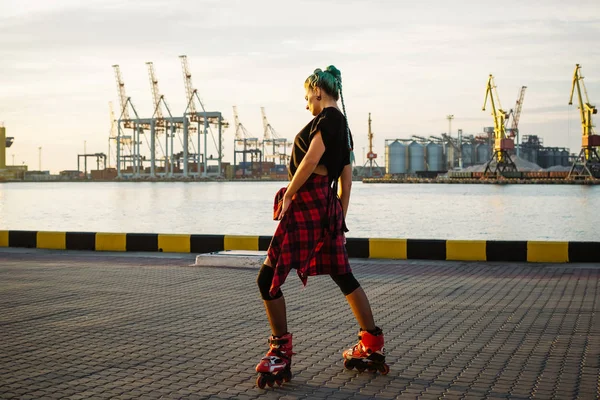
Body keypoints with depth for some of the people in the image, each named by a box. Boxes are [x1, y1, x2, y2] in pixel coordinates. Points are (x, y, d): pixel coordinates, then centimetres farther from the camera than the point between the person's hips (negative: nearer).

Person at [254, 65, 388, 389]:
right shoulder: (343, 126, 19)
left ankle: (280, 354, -2)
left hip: (308, 201, -10)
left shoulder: (328, 118, -9)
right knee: (344, 277, 15)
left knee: (269, 279, -6)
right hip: (326, 205, 10)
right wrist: (340, 219, 23)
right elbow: (347, 180, 20)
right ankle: (373, 348, 21)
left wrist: (288, 195, -14)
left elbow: (311, 159, -21)